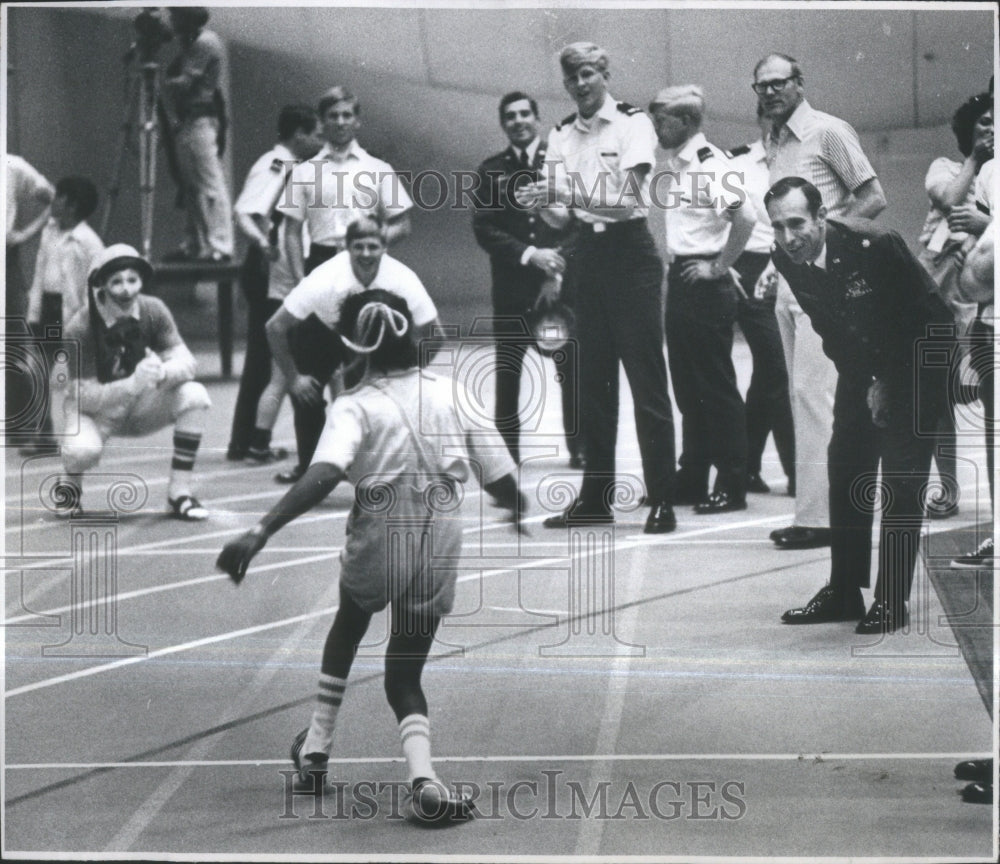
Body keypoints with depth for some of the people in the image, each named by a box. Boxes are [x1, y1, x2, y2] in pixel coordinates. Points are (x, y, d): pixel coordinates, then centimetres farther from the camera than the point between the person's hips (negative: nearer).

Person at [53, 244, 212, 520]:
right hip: (95, 408, -4)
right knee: (82, 449, -37)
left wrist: (162, 373, -43)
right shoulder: (80, 328, -25)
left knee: (195, 396, -23)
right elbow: (83, 396, -28)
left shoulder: (153, 310, -14)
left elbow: (186, 363, -18)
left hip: (140, 405, 4)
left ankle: (179, 493, -13)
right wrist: (133, 383, -44)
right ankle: (70, 486, 2)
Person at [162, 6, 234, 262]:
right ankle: (194, 245, 15)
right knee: (190, 186, 11)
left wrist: (163, 82, -1)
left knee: (211, 185, -11)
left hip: (201, 119, -10)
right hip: (186, 121, 10)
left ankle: (219, 247, -14)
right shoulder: (191, 44, 19)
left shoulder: (205, 43, -11)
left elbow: (185, 83, -15)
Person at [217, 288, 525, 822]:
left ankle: (316, 749, 34)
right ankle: (423, 777, -14)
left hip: (375, 546, -2)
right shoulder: (453, 395, 1)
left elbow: (321, 479, -28)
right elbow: (500, 479, 4)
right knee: (405, 675, 14)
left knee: (349, 622, 33)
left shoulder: (355, 408, -10)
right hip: (438, 548, 2)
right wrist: (517, 508, 28)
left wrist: (260, 533, -33)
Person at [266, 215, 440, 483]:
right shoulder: (324, 280, -37)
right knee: (305, 392, -14)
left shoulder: (403, 280, -33)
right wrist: (293, 378, -23)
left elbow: (433, 332, -18)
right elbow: (275, 328, -27)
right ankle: (307, 465, 9)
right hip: (324, 333, -1)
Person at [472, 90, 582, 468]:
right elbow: (484, 229, 0)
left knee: (572, 368, 2)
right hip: (512, 284, 1)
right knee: (507, 371, 1)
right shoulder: (491, 170, 6)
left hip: (562, 280, -1)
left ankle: (580, 447, 9)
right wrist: (529, 255, -12)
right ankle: (506, 451, 6)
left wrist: (561, 258, -12)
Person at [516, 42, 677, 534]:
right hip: (588, 251, 6)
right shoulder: (562, 135, 11)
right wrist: (541, 202, -15)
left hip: (630, 250, -6)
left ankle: (662, 501, -5)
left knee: (646, 379, -7)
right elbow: (558, 208, 7)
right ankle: (595, 497, 14)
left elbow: (629, 196, -18)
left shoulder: (633, 124, -7)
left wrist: (570, 195, -28)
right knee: (592, 381, 8)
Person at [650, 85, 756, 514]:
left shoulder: (710, 163, -15)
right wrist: (674, 271, 14)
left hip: (705, 285, -9)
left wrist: (718, 266, -19)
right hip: (680, 281, 9)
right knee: (688, 389, 14)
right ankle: (692, 479, 21)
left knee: (717, 387, -3)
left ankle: (732, 486, 3)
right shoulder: (675, 164, 13)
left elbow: (745, 216, -27)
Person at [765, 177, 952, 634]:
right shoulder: (786, 261, -13)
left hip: (916, 356, -6)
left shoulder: (874, 246, -31)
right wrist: (867, 382, -4)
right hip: (863, 363, 6)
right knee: (845, 464, 3)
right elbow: (828, 326, 1)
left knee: (901, 476, -12)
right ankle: (844, 593, 11)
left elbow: (920, 316, -20)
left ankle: (892, 600, -9)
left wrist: (888, 382, -13)